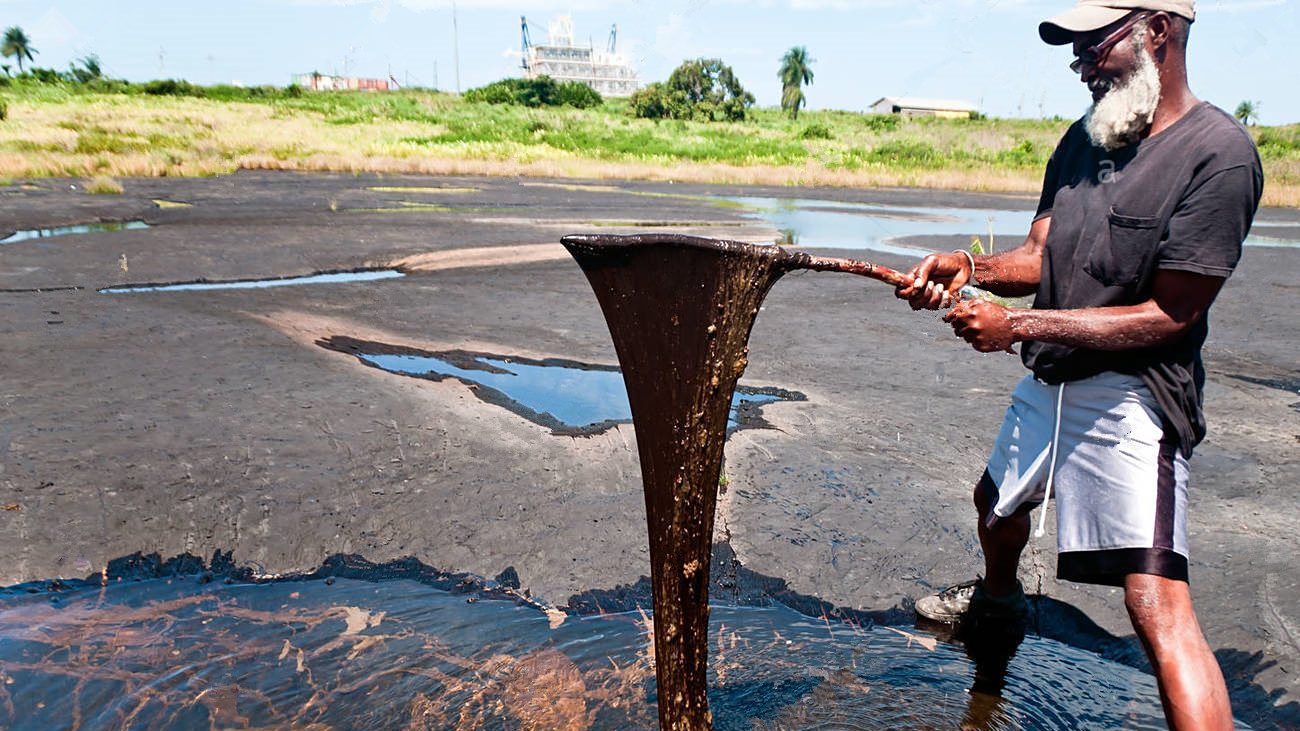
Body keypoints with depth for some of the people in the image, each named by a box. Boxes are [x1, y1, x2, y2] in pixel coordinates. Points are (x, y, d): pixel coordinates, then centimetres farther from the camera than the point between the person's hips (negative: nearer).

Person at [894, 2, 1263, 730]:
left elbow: (1169, 316, -19)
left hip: (1132, 395, -8)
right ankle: (999, 594, 58)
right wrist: (971, 268, -15)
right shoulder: (1085, 138, 7)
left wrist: (1019, 325, -23)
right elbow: (1038, 256, 6)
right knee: (998, 504, 27)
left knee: (1158, 604, -14)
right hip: (1051, 382, 8)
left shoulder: (1219, 152, -16)